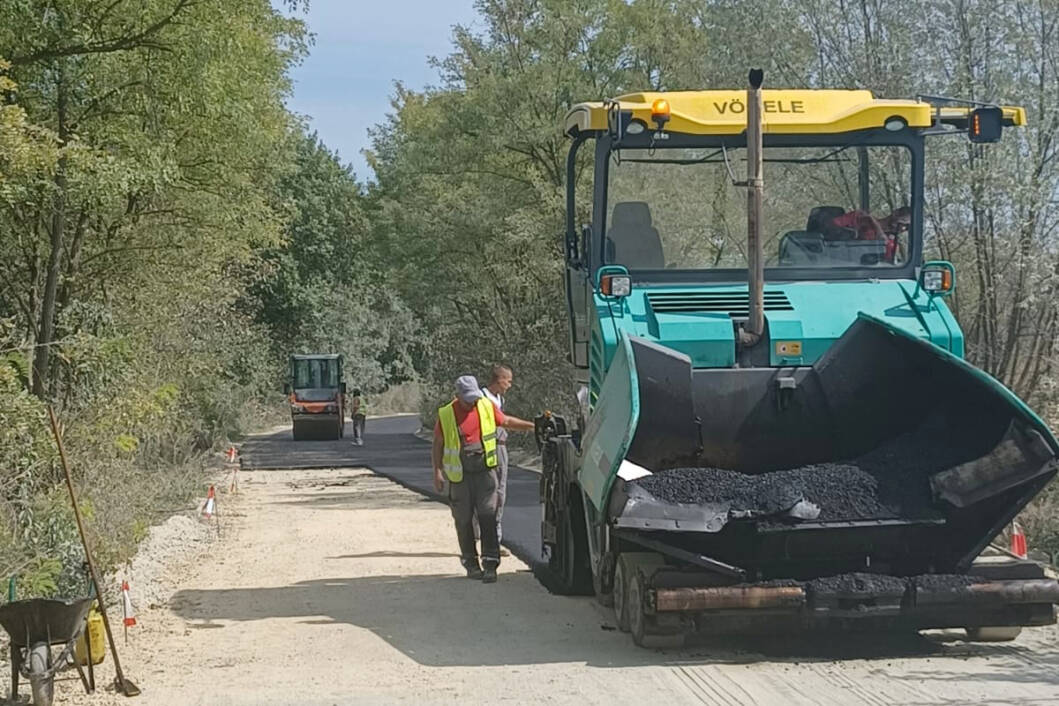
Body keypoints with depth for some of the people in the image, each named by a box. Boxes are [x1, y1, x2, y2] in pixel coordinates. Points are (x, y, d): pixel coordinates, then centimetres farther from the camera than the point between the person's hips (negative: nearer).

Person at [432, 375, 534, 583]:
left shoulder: (487, 407, 3)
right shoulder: (446, 415, -4)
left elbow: (507, 422, 19)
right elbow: (437, 445, 5)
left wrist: (533, 426, 19)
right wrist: (437, 472, -1)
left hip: (484, 471, 1)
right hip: (459, 475, -1)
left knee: (488, 516, -9)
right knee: (464, 520, 6)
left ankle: (490, 564, -10)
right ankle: (471, 563, 19)